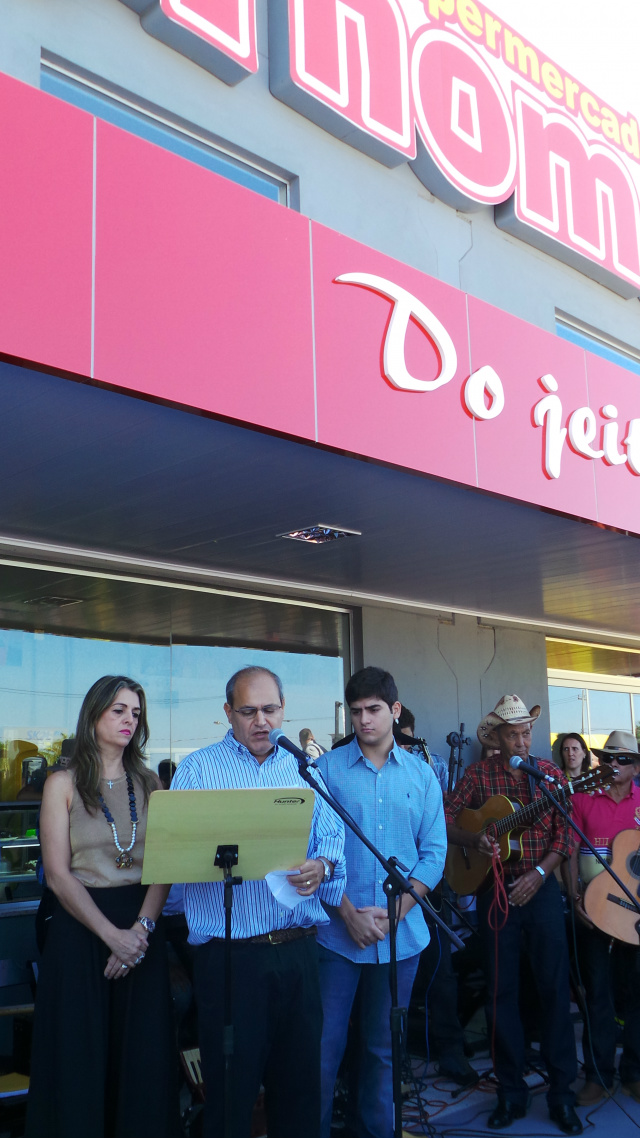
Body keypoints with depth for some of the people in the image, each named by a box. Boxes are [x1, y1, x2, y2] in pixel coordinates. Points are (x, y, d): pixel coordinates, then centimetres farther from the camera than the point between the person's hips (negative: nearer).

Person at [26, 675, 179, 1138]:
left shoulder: (148, 783, 8)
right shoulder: (64, 783, -1)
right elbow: (58, 874, -7)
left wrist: (142, 928, -14)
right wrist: (112, 935, -16)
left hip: (142, 929, 3)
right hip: (81, 929, -3)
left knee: (144, 1058, 7)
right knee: (80, 1059, 4)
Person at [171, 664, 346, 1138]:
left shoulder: (305, 769, 12)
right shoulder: (197, 770, 2)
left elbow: (333, 839, 7)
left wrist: (322, 866, -15)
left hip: (298, 950, 3)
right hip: (228, 952, -3)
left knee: (300, 1077, 12)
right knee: (232, 1084, 6)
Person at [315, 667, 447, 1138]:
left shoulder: (421, 774, 5)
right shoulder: (328, 769, -2)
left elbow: (434, 852, 3)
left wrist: (397, 911, -8)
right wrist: (348, 913, -13)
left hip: (402, 934, 2)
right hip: (337, 931, -2)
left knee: (385, 1046, 14)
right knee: (325, 1045, 2)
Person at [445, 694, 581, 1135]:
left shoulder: (549, 772, 2)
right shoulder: (479, 775, 0)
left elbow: (565, 833, -1)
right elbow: (445, 820, -2)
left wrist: (539, 873, -12)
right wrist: (474, 839, -20)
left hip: (542, 889, 0)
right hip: (496, 889, 0)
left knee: (555, 987, 2)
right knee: (502, 991, 6)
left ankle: (562, 1092, 14)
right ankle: (511, 1092, 18)